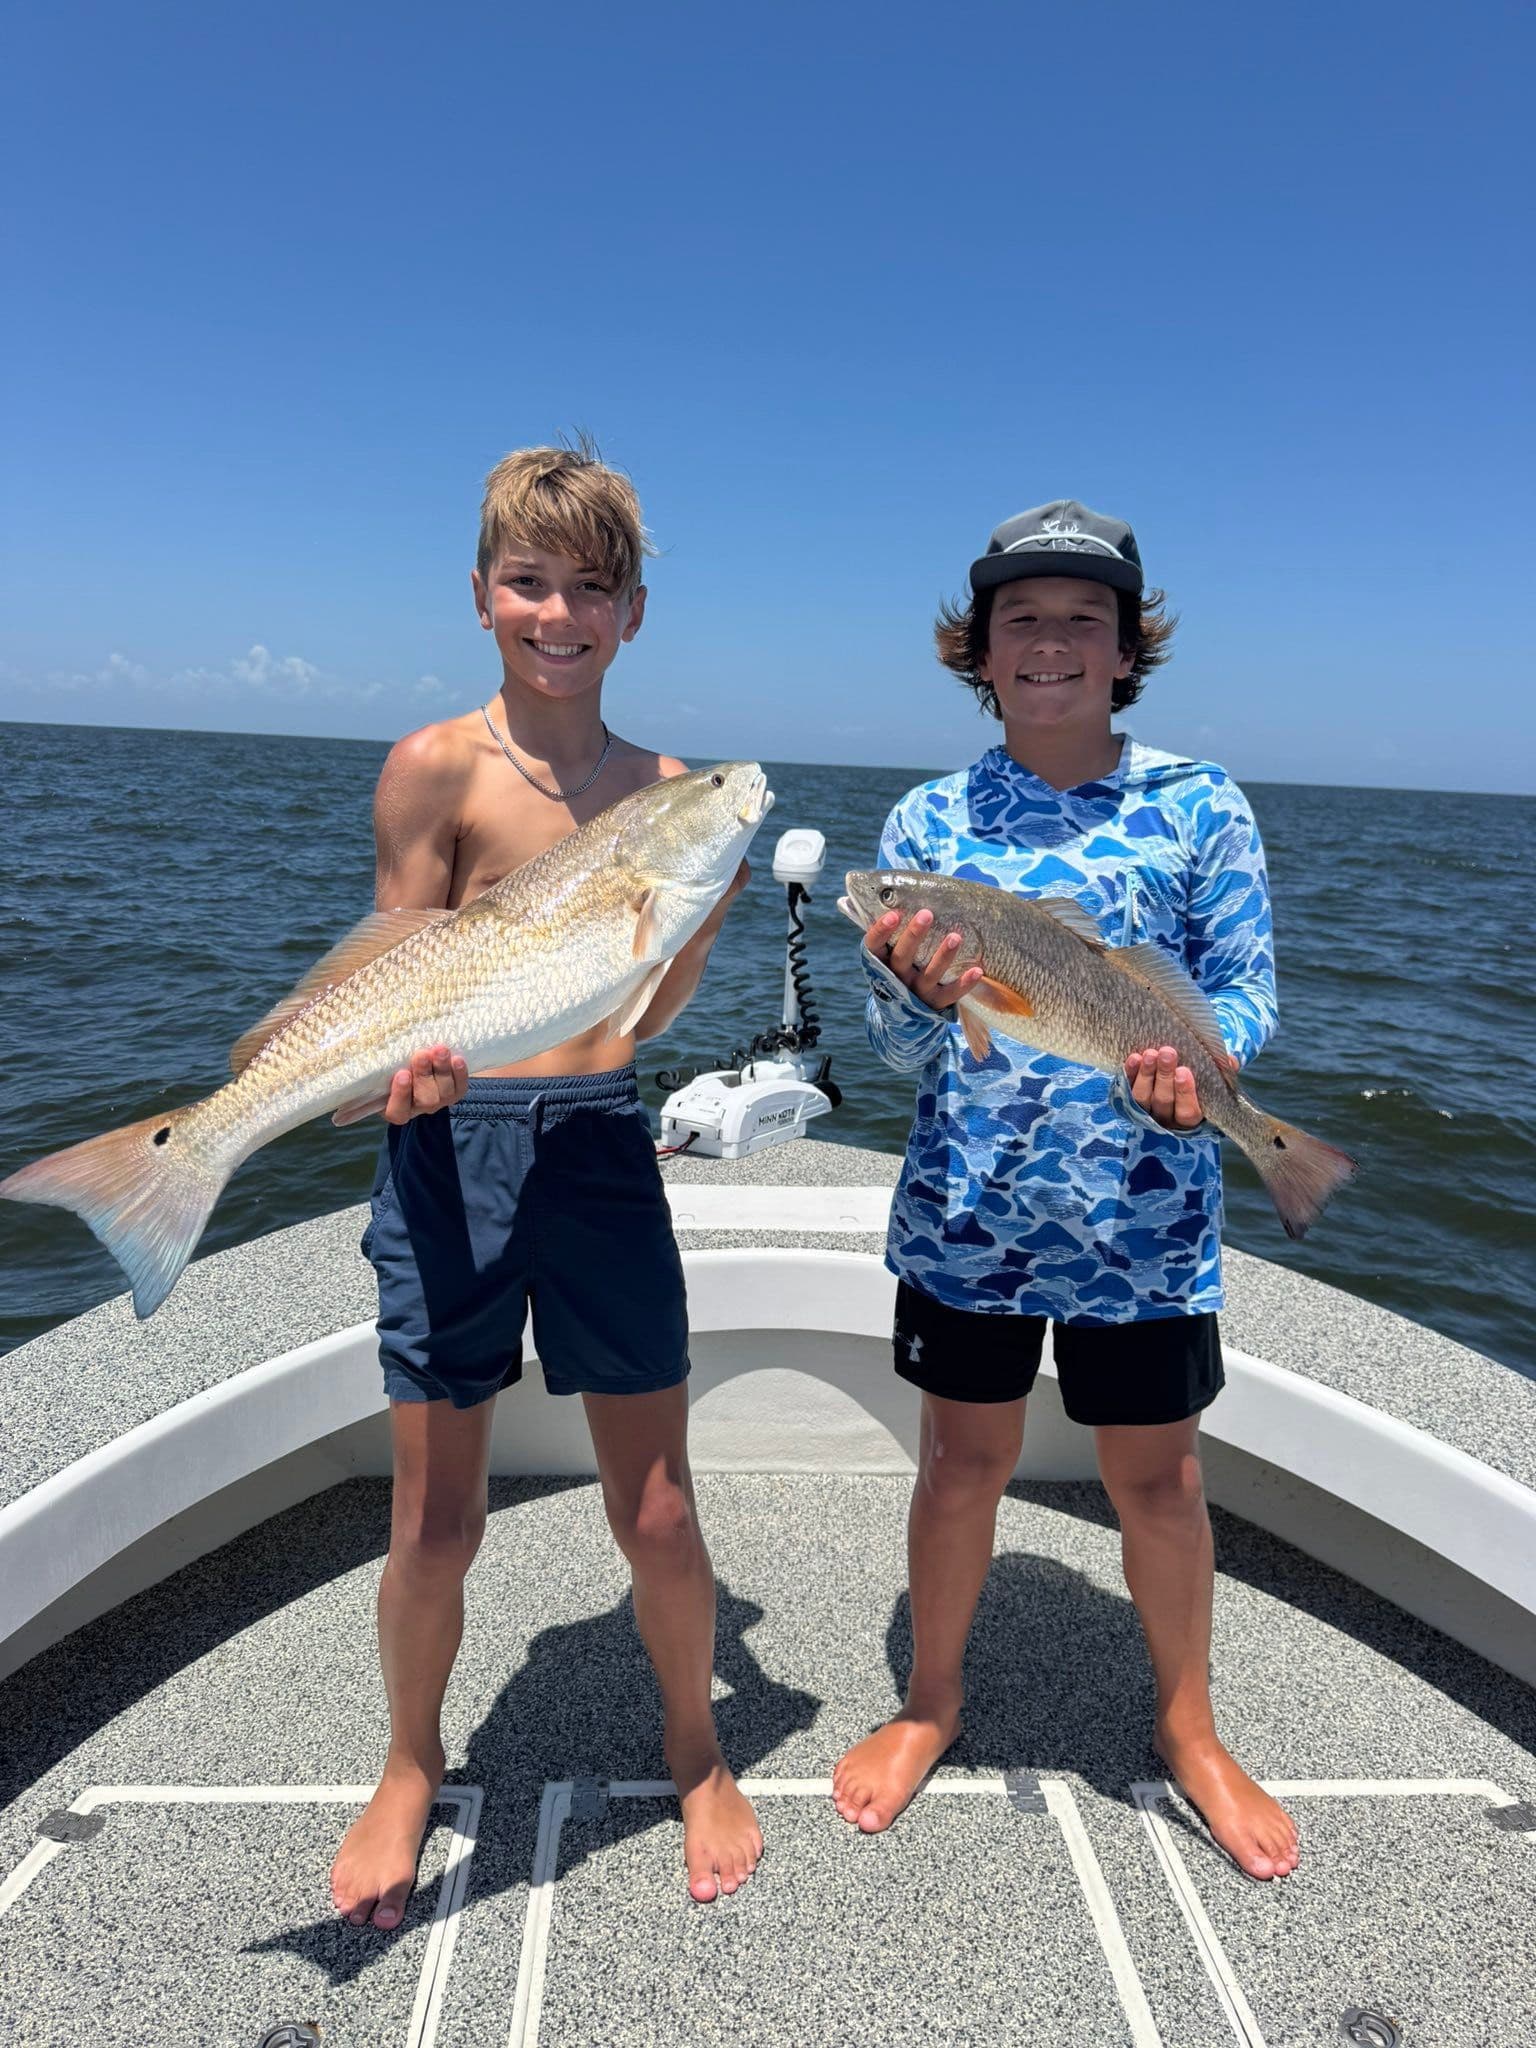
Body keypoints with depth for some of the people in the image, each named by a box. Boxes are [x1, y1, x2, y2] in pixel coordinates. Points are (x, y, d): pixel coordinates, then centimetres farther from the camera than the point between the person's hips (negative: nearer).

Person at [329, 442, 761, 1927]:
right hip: (454, 1144, -2)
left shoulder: (662, 785, 5)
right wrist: (411, 1066, -24)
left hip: (602, 1146, 2)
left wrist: (710, 899, -5)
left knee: (656, 1511, 9)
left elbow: (637, 1012, 9)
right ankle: (410, 1764, 41)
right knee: (434, 1523, 11)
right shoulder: (437, 766, -5)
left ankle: (692, 1744, 38)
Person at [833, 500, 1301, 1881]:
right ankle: (931, 1702, 39)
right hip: (967, 1207, 1)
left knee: (1158, 1474, 13)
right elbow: (895, 1049, -2)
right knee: (965, 1459, 14)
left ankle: (1188, 1727, 39)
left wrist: (1192, 1064, -23)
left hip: (1144, 1211, 0)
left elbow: (1248, 994, -1)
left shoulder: (1199, 806, -2)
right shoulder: (929, 822, 0)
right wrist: (920, 999, -25)